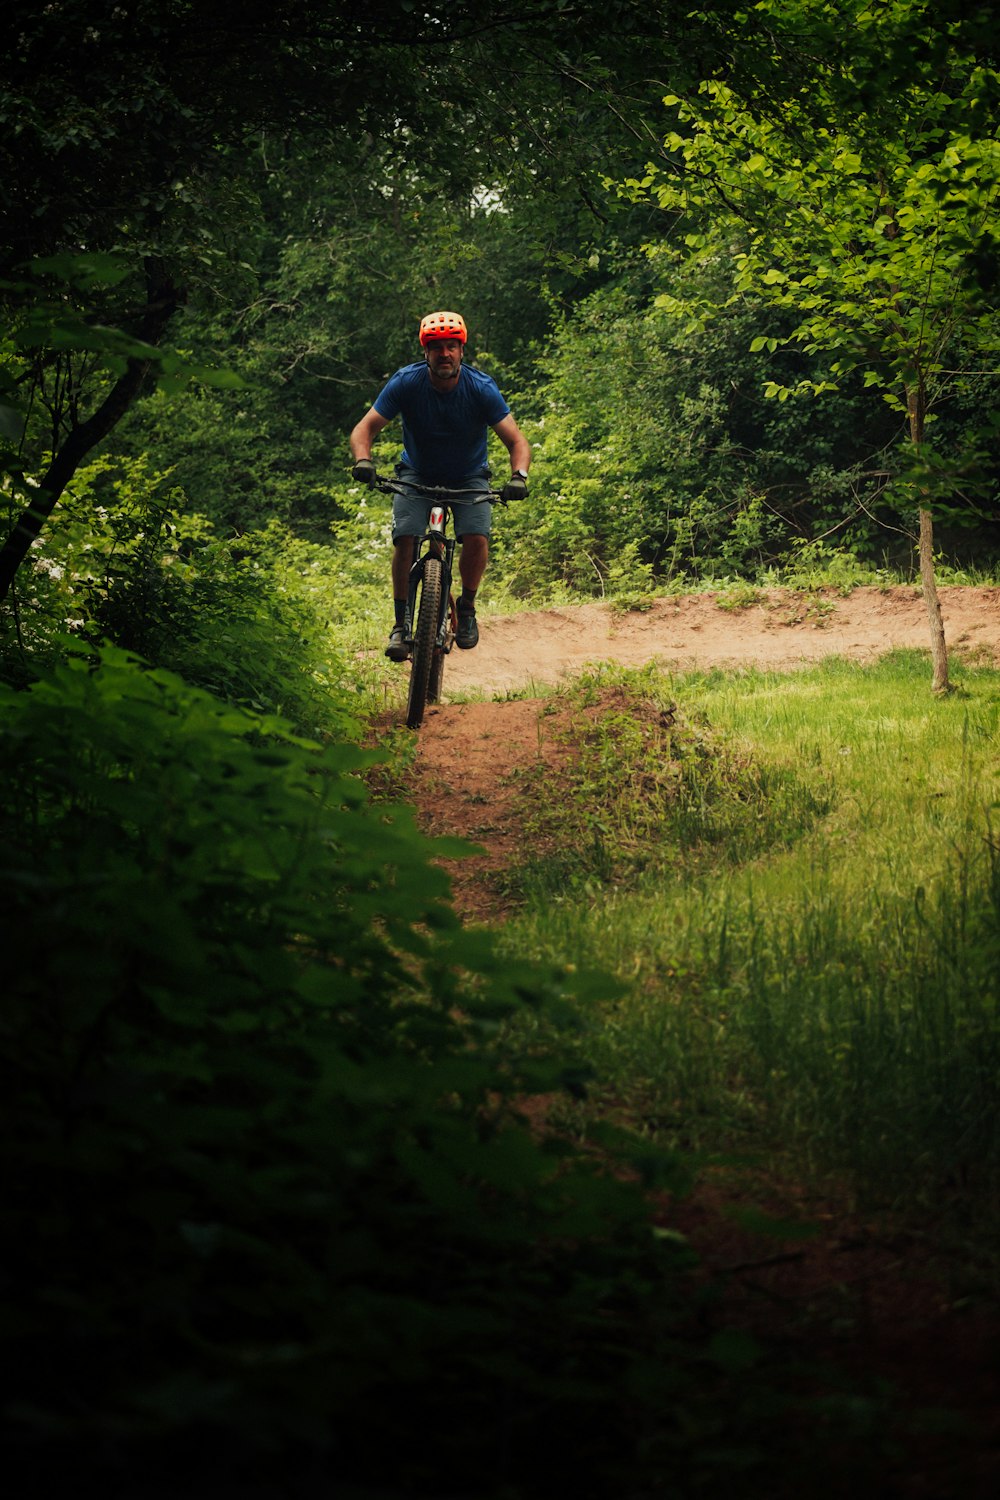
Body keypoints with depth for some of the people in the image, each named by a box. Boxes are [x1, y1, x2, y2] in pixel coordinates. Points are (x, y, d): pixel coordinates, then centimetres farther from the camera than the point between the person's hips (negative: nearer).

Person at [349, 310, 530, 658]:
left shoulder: (482, 388, -22)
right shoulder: (405, 382, -20)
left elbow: (516, 440, -21)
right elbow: (365, 428, -19)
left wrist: (519, 476, -41)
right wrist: (362, 460, -41)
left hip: (469, 477, 0)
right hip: (417, 475, 1)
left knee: (477, 538, -24)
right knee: (405, 539, -22)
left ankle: (467, 608, 3)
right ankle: (401, 623, -7)